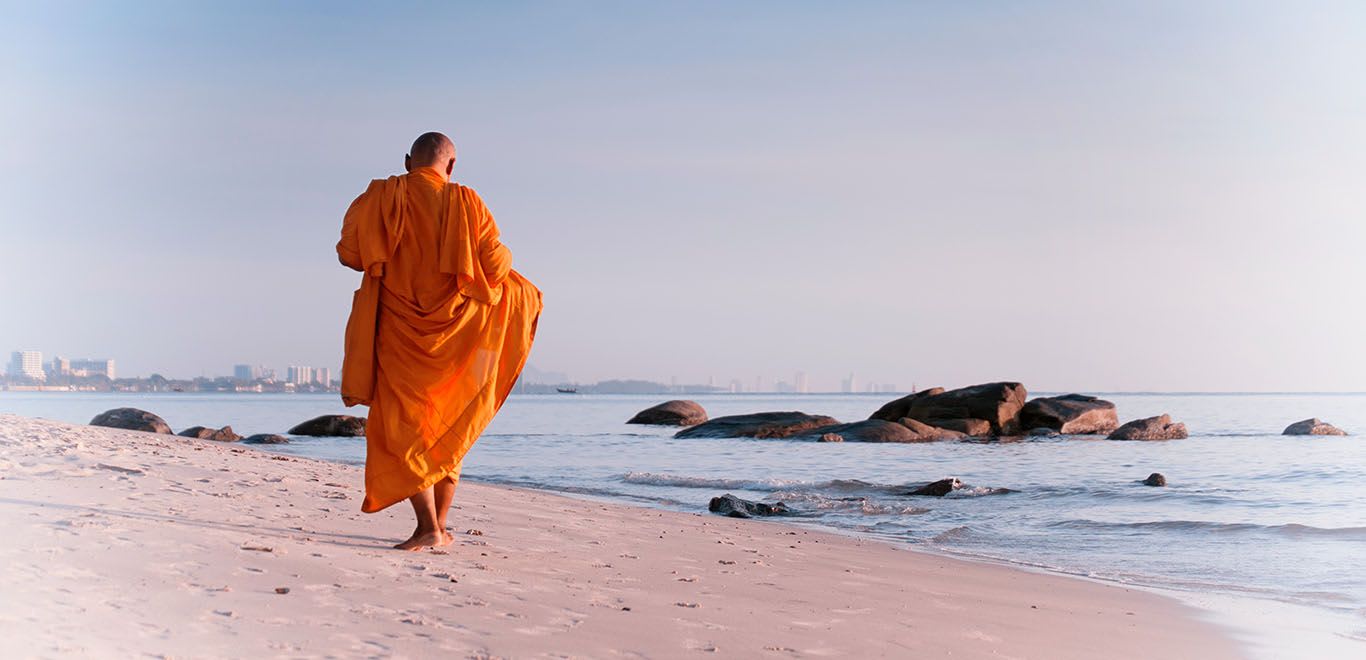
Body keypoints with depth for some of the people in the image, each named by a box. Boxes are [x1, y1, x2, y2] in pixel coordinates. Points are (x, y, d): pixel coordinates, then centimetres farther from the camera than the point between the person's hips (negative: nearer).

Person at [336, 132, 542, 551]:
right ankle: (440, 525, 18)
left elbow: (349, 252, -2)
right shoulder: (466, 203, -3)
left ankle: (428, 527, -10)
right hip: (453, 332, 1)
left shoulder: (380, 197, -2)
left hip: (398, 334, -1)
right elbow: (495, 264, -7)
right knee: (448, 430, 16)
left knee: (403, 426, 2)